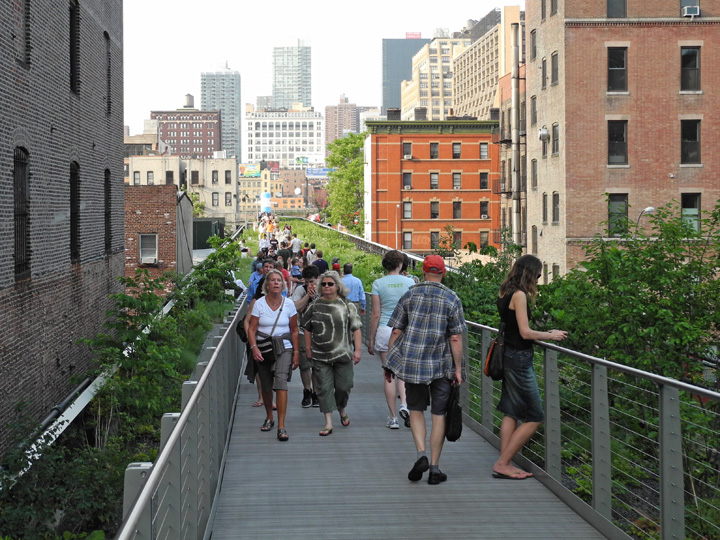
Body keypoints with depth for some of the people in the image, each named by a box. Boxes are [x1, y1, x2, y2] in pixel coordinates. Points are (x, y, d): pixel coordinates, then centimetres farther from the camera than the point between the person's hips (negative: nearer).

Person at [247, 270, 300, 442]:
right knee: (266, 387, 10)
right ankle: (269, 418, 36)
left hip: (284, 349, -1)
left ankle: (281, 427, -21)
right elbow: (252, 329, -3)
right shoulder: (259, 304, -2)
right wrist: (254, 347, -18)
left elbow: (294, 330, 7)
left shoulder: (289, 304, 1)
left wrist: (296, 353, 4)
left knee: (281, 382, -19)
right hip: (263, 350, 1)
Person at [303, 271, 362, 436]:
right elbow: (308, 329, 12)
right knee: (324, 388, -2)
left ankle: (342, 410, 34)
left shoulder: (347, 305, 1)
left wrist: (357, 349, -5)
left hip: (343, 354, -1)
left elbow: (356, 329, 1)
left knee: (343, 386, 3)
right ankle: (328, 422, 1)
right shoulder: (314, 306, 5)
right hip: (320, 356, 1)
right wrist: (308, 349, 10)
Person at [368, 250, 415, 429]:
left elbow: (376, 314, -4)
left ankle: (393, 418, 7)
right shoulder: (409, 282, 0)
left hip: (384, 330, -1)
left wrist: (371, 339, 3)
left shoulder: (378, 284, -3)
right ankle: (404, 404, -14)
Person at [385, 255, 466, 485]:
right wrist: (458, 369, -1)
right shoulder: (452, 299, -3)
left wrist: (389, 363, 9)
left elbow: (396, 331, 1)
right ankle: (434, 467, 6)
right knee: (439, 415, 7)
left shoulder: (409, 295, 2)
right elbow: (456, 338, -6)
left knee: (416, 409, 16)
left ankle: (421, 455, -4)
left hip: (411, 362, 1)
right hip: (441, 365, -1)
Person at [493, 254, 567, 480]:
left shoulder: (505, 293, 11)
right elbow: (525, 333, -18)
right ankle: (502, 464, 1)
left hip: (508, 357, 10)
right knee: (534, 418, -2)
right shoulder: (519, 295, -16)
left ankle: (504, 465, 14)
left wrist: (545, 333, 18)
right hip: (519, 359, -10)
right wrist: (551, 335, -5)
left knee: (511, 413, 13)